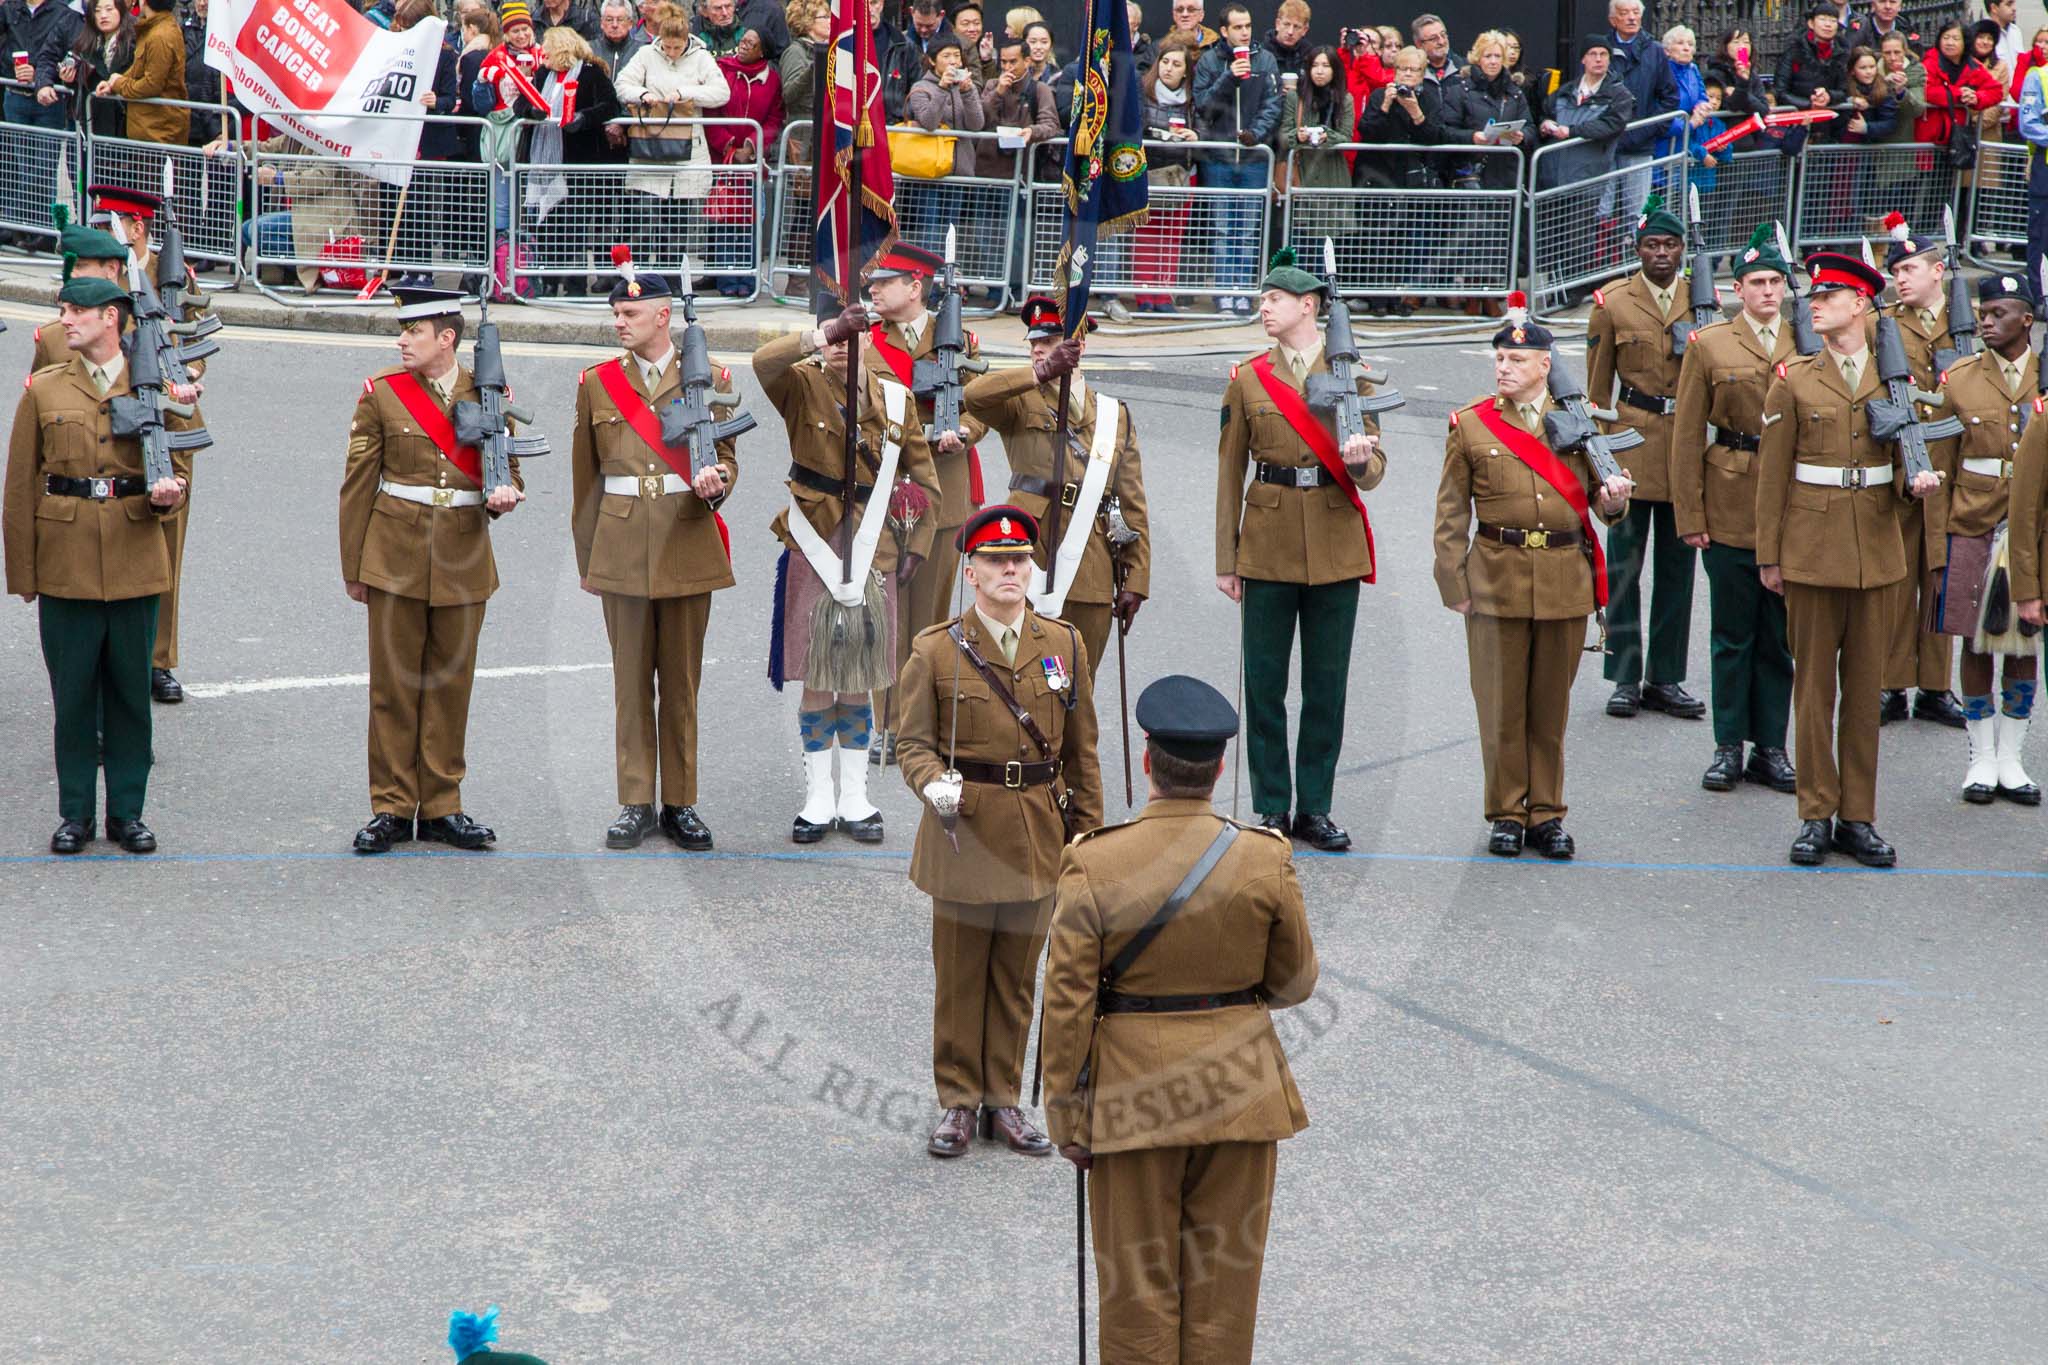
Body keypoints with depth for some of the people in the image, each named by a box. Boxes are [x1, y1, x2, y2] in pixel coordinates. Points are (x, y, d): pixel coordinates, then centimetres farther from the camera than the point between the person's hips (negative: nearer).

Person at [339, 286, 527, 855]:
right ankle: (392, 808, 9)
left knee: (451, 681, 7)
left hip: (463, 557, 1)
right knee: (393, 683, 1)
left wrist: (503, 496, -13)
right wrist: (352, 566, 1)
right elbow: (358, 483, 2)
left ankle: (441, 807, 15)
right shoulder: (382, 392, 0)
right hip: (396, 552, -1)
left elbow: (508, 469, 12)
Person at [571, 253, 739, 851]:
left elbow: (726, 456, 8)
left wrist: (717, 482, -17)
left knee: (681, 681, 4)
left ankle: (680, 803, 12)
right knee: (631, 680, 3)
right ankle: (636, 803, 10)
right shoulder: (598, 384, 8)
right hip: (622, 548, 1)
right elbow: (585, 477, 11)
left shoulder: (707, 379, 4)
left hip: (687, 548, -1)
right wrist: (586, 559, 10)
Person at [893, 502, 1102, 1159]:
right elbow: (914, 742, -1)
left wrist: (1088, 835, 7)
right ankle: (958, 1103, 16)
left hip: (1037, 837, 2)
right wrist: (934, 787, -23)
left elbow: (1081, 750, 9)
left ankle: (1004, 1101, 20)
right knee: (959, 977, 5)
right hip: (964, 833, -2)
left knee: (1017, 979, 10)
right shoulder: (935, 650, -3)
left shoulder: (1064, 645, 5)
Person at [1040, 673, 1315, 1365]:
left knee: (1138, 1284, 8)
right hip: (1240, 1092, 2)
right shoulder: (1265, 861, -8)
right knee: (1224, 1279, 11)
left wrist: (1066, 1114, -1)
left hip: (1134, 1094, -2)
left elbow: (1068, 1004, -10)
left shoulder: (1092, 865, -13)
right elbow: (1294, 983, 3)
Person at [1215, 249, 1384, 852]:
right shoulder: (1248, 379, 4)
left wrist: (1359, 461, -21)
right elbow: (1230, 473, 5)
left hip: (1335, 550, 0)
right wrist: (1226, 560, 2)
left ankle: (1315, 808, 13)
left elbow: (1372, 472, 4)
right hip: (1268, 547, 0)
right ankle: (1272, 810, 10)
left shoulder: (1351, 375, 3)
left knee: (1327, 684, 4)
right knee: (1264, 684, 1)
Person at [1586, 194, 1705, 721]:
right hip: (1632, 445, -2)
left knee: (1677, 567, 7)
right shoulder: (1612, 305, 1)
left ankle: (1666, 678, 15)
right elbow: (1597, 389, 5)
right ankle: (1625, 678, 6)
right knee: (1624, 566, -1)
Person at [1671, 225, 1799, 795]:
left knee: (1780, 635, 7)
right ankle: (1729, 746, 12)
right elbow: (1688, 436, 1)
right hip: (1730, 507, -2)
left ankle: (1770, 747, 14)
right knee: (1732, 634, 4)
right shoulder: (1709, 345, 2)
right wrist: (1690, 516, -5)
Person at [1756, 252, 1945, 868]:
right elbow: (1773, 472, 2)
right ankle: (1816, 815, 9)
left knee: (1865, 685, 6)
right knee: (1814, 684, 2)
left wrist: (1916, 482, -13)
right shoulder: (1794, 380, 1)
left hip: (1876, 551, 2)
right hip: (1813, 551, -2)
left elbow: (1906, 459, 11)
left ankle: (1857, 817, 12)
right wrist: (1768, 555, -1)